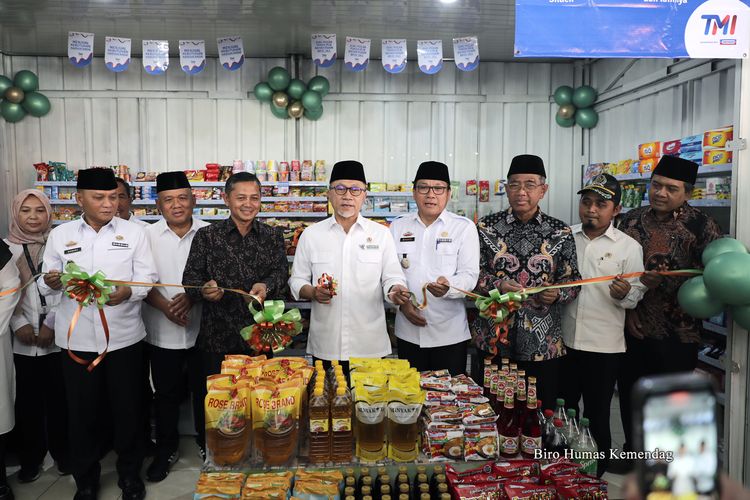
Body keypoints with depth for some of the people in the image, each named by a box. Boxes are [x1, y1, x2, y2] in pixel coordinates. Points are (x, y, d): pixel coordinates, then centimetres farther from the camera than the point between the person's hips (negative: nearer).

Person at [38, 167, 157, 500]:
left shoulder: (133, 233, 2)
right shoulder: (60, 235, 5)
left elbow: (148, 278, -2)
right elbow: (46, 285, 6)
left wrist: (127, 292, -22)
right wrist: (51, 282, -17)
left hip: (123, 337, -1)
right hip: (77, 338, 1)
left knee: (127, 408, 9)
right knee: (81, 411, 11)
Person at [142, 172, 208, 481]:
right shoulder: (148, 235, -1)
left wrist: (192, 297, -18)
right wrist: (165, 305, -17)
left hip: (201, 329, 0)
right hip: (162, 331, 1)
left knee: (204, 391, 11)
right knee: (166, 394, 14)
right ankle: (166, 450, 32)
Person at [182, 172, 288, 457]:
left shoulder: (273, 237, 9)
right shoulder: (207, 236, 4)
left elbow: (281, 271, -3)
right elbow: (190, 278, -1)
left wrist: (267, 286, -25)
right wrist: (204, 290, -23)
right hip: (217, 335, -1)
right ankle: (208, 452, 29)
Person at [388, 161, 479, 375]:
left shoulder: (464, 227, 1)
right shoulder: (398, 227, 9)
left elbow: (469, 275, -6)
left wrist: (448, 287, -26)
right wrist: (402, 302, -6)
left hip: (449, 333, -2)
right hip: (408, 331, 2)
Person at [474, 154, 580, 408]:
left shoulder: (561, 232, 3)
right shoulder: (487, 227, 1)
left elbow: (573, 281, 5)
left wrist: (557, 293, -16)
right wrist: (498, 285, -18)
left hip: (544, 346, 1)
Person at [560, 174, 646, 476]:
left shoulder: (629, 247, -4)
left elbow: (636, 295, -5)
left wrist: (624, 294, -25)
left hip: (603, 346, -3)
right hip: (562, 340, 3)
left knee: (596, 417, 10)